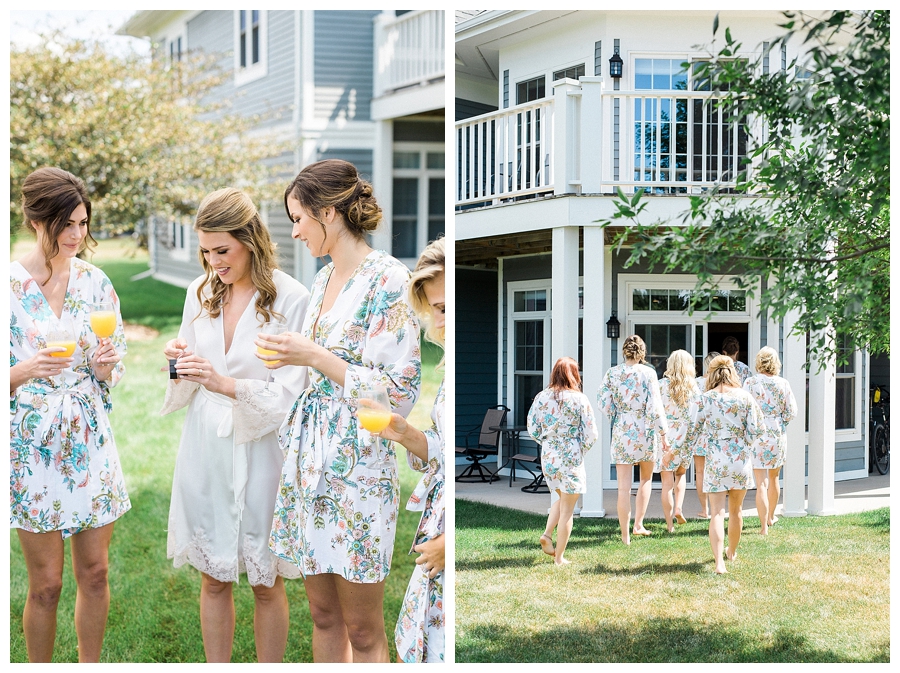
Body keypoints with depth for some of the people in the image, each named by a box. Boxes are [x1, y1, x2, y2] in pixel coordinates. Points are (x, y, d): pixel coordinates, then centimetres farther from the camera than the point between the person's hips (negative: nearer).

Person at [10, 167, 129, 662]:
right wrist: (25, 371, -25)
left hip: (90, 444, 4)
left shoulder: (94, 282, 3)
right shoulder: (10, 286, -9)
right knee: (46, 583, 5)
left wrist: (107, 366, -12)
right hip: (33, 447, -4)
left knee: (94, 573, 11)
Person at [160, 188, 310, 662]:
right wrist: (179, 362, -9)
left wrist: (225, 384, -28)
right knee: (213, 579, 12)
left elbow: (289, 395, -14)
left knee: (266, 583, 9)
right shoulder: (200, 291, 5)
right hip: (204, 449, 4)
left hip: (260, 453, -4)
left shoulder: (291, 300, -12)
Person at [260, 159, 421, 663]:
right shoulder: (325, 279, 11)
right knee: (323, 615, 15)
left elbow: (399, 393, -17)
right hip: (310, 460, 8)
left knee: (363, 630, 3)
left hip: (358, 466, -8)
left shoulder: (387, 279, -14)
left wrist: (314, 356, -18)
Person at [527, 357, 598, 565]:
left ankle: (547, 534, 8)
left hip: (548, 456, 4)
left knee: (562, 498, 27)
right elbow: (591, 434, -10)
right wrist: (582, 449, 8)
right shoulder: (579, 399, -11)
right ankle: (559, 557, 11)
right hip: (571, 458, -4)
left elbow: (532, 428, 4)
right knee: (567, 509, 7)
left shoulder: (542, 397, 0)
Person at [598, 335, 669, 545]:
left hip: (622, 431, 1)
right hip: (645, 431, -1)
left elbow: (603, 401, -1)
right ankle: (638, 524, 18)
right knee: (646, 479, 21)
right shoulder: (648, 372, -7)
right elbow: (654, 405, -11)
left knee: (624, 486, 2)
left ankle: (625, 535, 3)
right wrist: (662, 433, -5)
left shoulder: (612, 373, 0)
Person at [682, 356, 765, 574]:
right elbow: (755, 429, -3)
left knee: (717, 512, -4)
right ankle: (732, 552, 39)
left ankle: (719, 562, -19)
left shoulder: (706, 398, -6)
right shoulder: (745, 397, -1)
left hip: (716, 460, -2)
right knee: (735, 510, 20)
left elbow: (694, 429, -2)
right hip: (741, 459, 2)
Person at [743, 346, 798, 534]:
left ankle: (764, 526, -4)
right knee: (773, 478, 21)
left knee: (761, 483, -1)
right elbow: (792, 413, -3)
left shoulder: (750, 383, -8)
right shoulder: (782, 384, -4)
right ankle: (771, 516, 38)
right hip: (778, 436, 2)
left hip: (756, 436, -2)